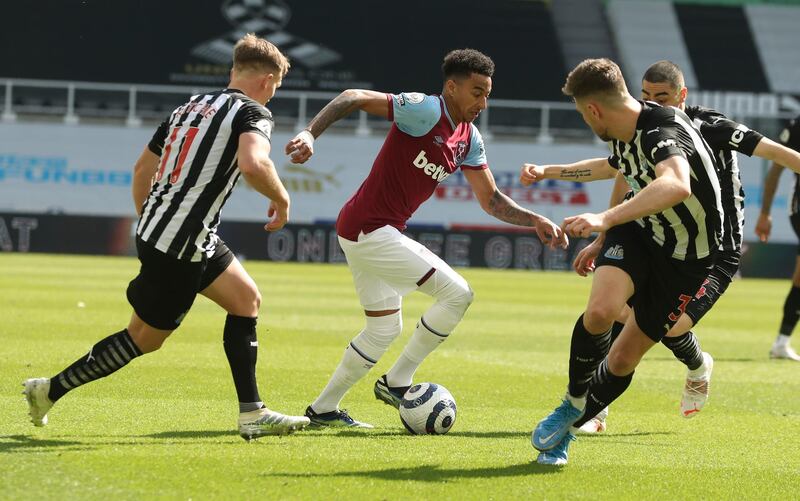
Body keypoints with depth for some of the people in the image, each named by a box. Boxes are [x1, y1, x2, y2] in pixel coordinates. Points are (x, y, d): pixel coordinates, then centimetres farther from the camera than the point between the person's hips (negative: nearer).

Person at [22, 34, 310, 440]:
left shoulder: (191, 106, 15)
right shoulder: (252, 112, -9)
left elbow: (143, 167, 20)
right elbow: (252, 164, -30)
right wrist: (281, 199, -12)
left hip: (156, 229, 9)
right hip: (180, 247, -9)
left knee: (246, 299, 15)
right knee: (145, 338, 4)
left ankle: (252, 414, 13)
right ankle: (50, 390, 13)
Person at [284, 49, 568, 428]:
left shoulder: (469, 140, 10)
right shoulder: (426, 111, -17)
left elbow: (491, 200, 14)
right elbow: (353, 98, -20)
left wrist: (534, 221, 0)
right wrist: (310, 134, -32)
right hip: (370, 229, -10)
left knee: (384, 330, 19)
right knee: (457, 294, -9)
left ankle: (323, 409, 26)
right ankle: (397, 382, 1)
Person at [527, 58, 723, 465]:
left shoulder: (662, 131, -32)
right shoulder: (623, 135, -5)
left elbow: (677, 186, -55)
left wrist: (607, 219, -64)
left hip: (685, 259, -5)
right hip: (638, 234, 5)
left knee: (623, 360, 2)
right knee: (601, 310, -25)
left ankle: (567, 429, 25)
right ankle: (572, 404, -3)